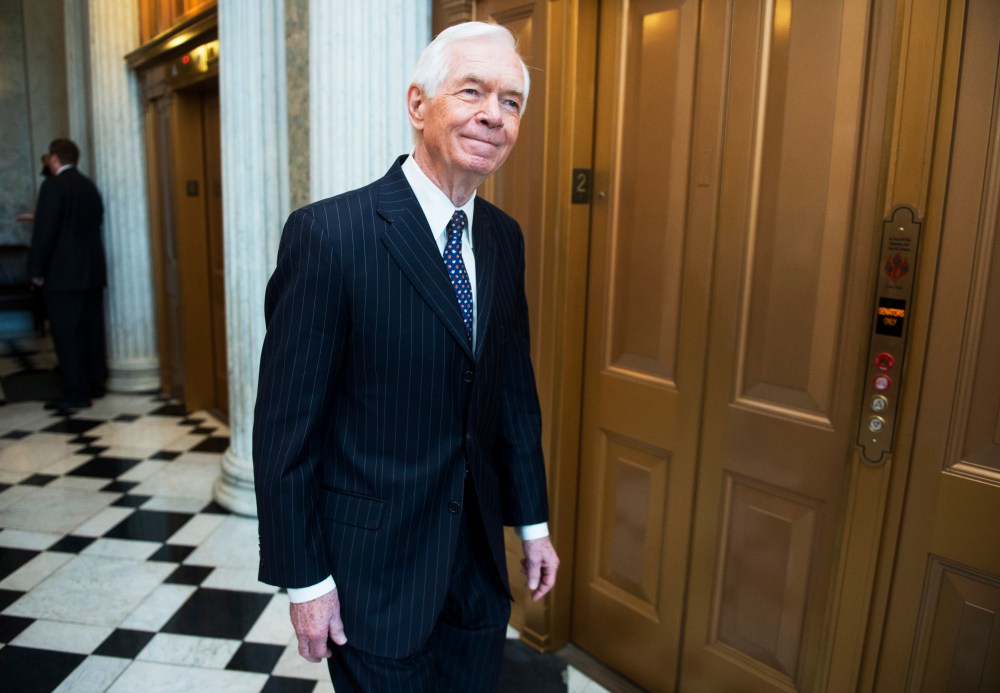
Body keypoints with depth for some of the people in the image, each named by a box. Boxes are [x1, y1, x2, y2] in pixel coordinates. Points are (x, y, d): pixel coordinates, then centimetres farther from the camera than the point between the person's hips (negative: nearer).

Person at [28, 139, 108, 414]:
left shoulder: (53, 185, -10)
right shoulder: (90, 185, 12)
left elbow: (45, 231, -14)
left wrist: (36, 270, -6)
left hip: (63, 273, -7)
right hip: (92, 270, 7)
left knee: (67, 335, -4)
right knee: (92, 331, 12)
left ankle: (76, 395, -3)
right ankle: (96, 384, 19)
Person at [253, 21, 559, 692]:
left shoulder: (504, 237, 1)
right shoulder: (328, 233, -19)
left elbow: (515, 386, 8)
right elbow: (285, 425, -15)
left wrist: (533, 520, 11)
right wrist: (304, 579, -10)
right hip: (375, 562, -5)